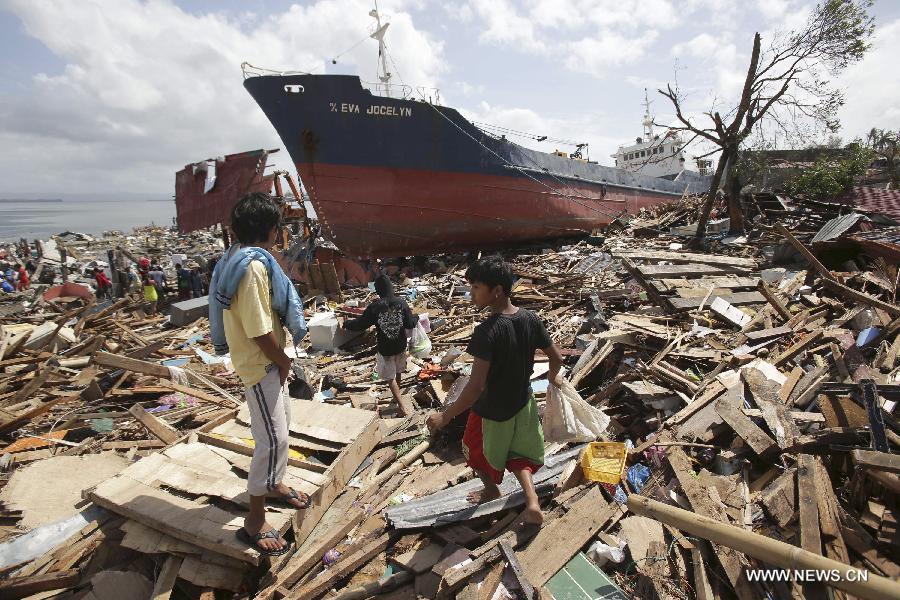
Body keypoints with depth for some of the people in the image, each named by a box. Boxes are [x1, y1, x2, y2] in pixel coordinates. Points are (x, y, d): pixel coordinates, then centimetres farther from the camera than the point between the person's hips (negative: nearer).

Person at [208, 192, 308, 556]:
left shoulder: (241, 257, 7)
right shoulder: (255, 266, -26)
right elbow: (260, 330, -26)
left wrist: (280, 359, 13)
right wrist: (283, 361, -10)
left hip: (265, 360, 10)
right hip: (260, 363, -10)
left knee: (281, 421, 23)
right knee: (273, 438, -3)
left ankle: (272, 484, 42)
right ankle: (255, 521, 11)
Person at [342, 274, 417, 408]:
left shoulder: (374, 307, -18)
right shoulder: (401, 303, -12)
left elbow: (360, 324, -11)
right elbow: (410, 324, -10)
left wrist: (346, 324, 8)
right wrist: (416, 318, 12)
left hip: (385, 349, -3)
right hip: (401, 346, 4)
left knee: (390, 378, 10)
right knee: (398, 372, 25)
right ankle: (397, 397, 46)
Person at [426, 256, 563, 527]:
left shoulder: (486, 332, -33)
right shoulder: (530, 319, -13)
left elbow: (476, 386, -34)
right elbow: (557, 357, -2)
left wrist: (446, 415, -23)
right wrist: (553, 376, 20)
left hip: (491, 411, -5)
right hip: (522, 403, 5)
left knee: (477, 451, 27)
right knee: (519, 453, 29)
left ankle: (491, 489, 51)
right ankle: (532, 501, 15)